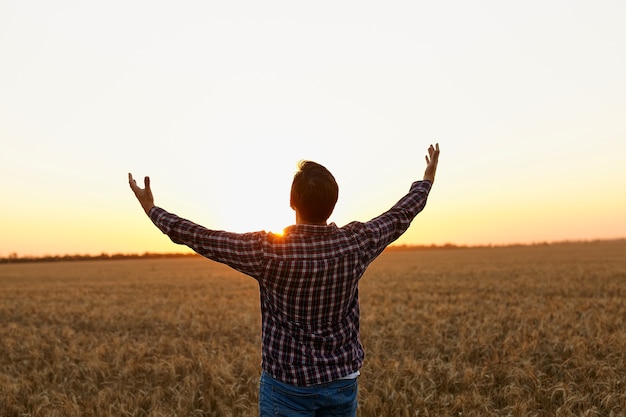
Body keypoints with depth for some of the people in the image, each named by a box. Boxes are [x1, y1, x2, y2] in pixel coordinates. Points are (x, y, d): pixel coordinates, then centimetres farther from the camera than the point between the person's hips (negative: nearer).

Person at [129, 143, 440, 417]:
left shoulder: (268, 250, -21)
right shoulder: (354, 243, -11)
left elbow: (201, 238, -11)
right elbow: (399, 217, 6)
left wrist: (152, 210, 4)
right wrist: (426, 181, 24)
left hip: (287, 385, -3)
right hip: (342, 381, 4)